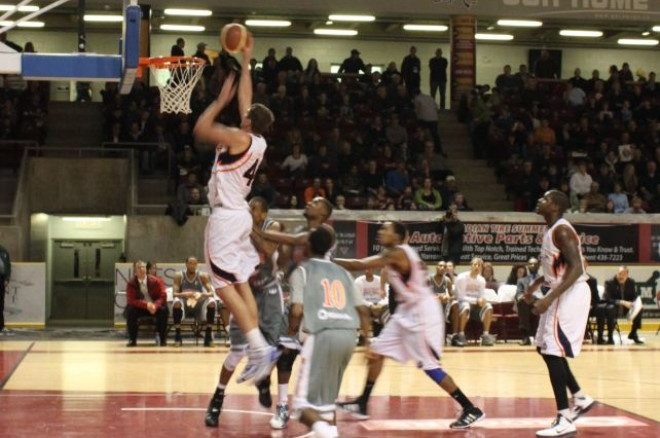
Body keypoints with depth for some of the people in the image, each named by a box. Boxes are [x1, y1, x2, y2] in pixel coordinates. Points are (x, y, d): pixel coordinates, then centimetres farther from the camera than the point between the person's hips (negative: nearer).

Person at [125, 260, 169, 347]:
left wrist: (155, 305, -31)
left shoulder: (156, 281, -6)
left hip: (155, 307, 0)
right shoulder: (131, 284, -7)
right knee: (130, 309, -29)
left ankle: (163, 339, -18)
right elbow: (131, 300, -16)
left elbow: (163, 296, -9)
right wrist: (146, 305, -30)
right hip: (140, 308, 0)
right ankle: (132, 339, -18)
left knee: (164, 310, -31)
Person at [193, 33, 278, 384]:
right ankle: (258, 351, 7)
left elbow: (201, 130, -14)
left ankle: (260, 349, -16)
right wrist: (246, 60, 22)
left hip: (226, 217, -9)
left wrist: (221, 100, -5)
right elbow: (246, 99, 18)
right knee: (240, 285, 10)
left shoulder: (240, 139, -14)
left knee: (225, 287, -8)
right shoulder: (258, 141, 8)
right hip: (239, 215, 9)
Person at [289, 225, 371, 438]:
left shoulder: (302, 270, 7)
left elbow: (297, 310, -6)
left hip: (322, 334, -5)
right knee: (326, 398, 24)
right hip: (349, 335, 5)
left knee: (306, 402, -2)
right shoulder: (343, 272, 22)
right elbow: (363, 310, 16)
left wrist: (292, 330, 14)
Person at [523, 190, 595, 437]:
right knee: (546, 349, 18)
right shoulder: (552, 230, 13)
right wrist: (537, 283, 18)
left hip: (570, 294, -11)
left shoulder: (561, 230, -18)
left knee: (552, 352, -12)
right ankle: (580, 398, 28)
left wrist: (549, 298, -31)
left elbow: (576, 268, -26)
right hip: (561, 294, 11)